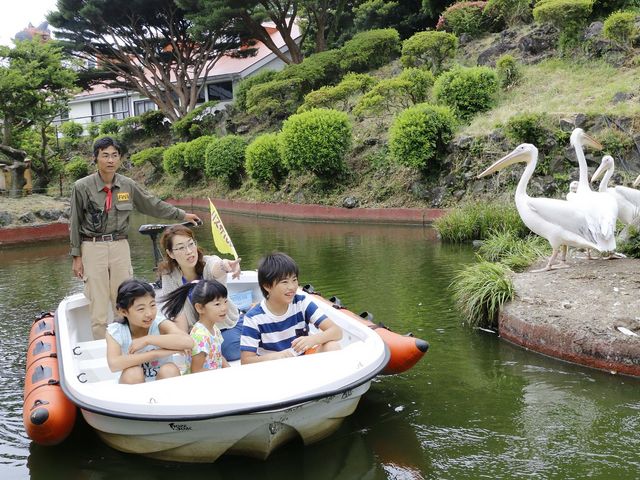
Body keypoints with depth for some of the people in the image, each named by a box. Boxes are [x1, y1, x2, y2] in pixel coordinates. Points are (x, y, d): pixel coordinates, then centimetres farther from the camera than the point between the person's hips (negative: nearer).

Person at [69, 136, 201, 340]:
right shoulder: (82, 187, -5)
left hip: (120, 246, 3)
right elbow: (75, 223, 1)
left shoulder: (128, 185, 2)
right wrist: (76, 257, 1)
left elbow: (153, 205, 14)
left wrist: (182, 215, 17)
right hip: (93, 247, -3)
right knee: (98, 309, -1)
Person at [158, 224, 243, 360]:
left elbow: (215, 269, -50)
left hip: (228, 326, -1)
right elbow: (179, 315, -16)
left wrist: (224, 265, -74)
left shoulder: (208, 263, -24)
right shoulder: (169, 275, -16)